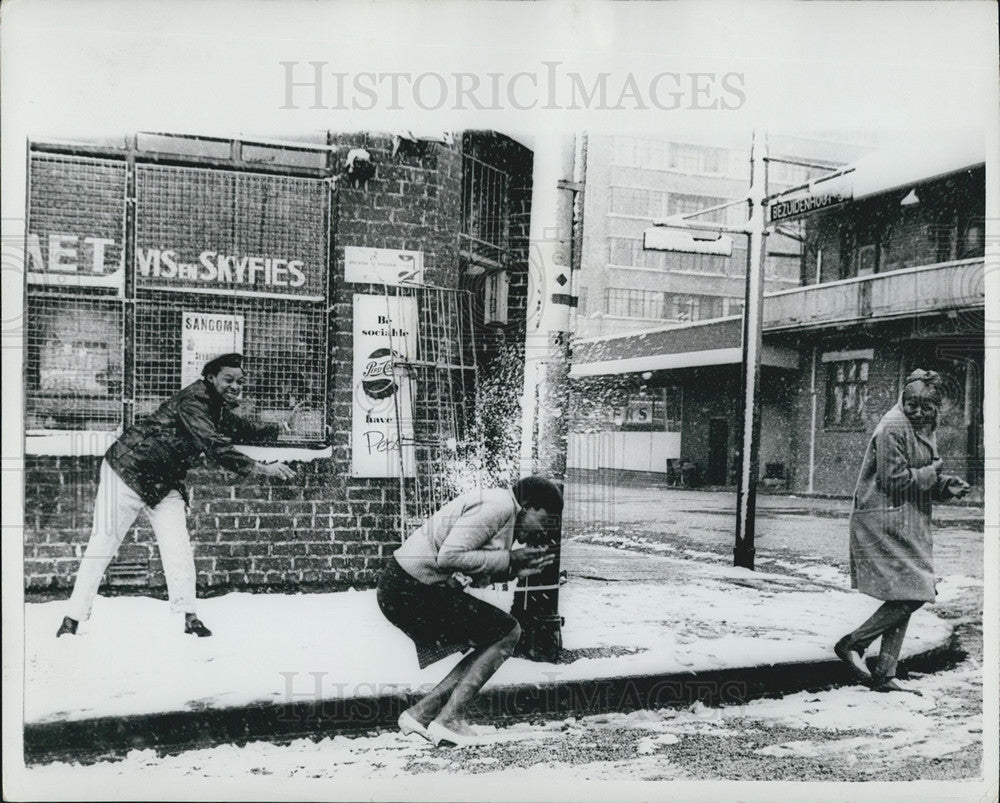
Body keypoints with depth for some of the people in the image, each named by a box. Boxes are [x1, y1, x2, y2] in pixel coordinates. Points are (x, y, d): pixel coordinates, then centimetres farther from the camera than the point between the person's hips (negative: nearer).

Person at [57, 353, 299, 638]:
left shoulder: (220, 410, 4)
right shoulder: (192, 400, -25)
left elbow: (247, 431, 16)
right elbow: (214, 447, -36)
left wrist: (279, 426, -1)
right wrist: (261, 468, -40)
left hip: (165, 483, 7)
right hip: (128, 470, -7)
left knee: (178, 548, -6)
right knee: (103, 545, 1)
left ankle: (189, 616, -3)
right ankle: (73, 619, 13)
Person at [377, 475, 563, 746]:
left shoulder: (502, 508, 16)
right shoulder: (499, 506, -16)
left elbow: (480, 577, 13)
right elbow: (450, 556, -25)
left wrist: (516, 569, 3)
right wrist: (508, 559, -16)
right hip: (413, 589, -10)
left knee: (495, 642, 13)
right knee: (508, 632, -4)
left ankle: (420, 713, 12)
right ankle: (449, 720, -1)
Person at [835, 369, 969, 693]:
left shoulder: (924, 429, 15)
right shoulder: (893, 427, -14)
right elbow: (894, 479, -18)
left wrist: (947, 486, 3)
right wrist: (932, 473, -8)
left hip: (909, 526, 9)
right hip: (885, 522, -9)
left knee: (905, 599, 8)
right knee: (912, 594, -12)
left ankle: (884, 675, 14)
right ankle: (851, 644, 0)